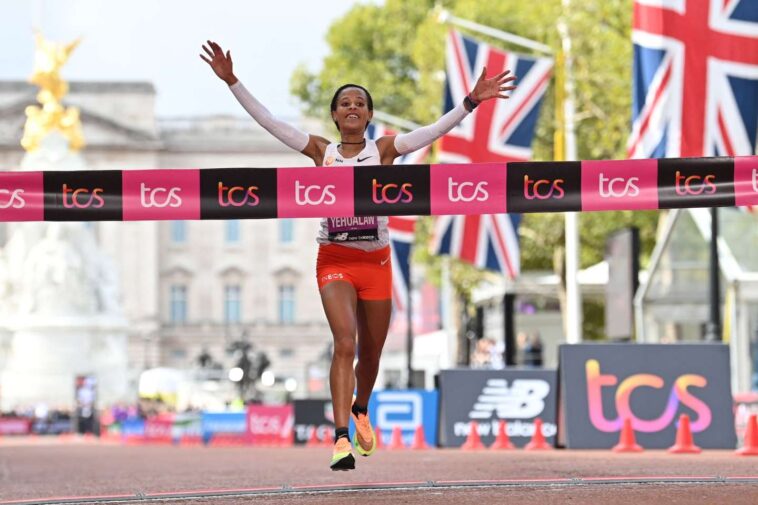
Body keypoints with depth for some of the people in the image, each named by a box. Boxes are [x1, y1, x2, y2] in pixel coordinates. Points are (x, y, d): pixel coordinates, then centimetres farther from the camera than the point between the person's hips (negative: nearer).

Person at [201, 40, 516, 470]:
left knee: (371, 353, 13)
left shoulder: (383, 149, 1)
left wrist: (471, 102, -20)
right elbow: (270, 122, 0)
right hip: (334, 260, -1)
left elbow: (434, 131, -9)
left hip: (376, 260, 1)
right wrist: (232, 82, -5)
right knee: (345, 343, -20)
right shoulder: (321, 151, 3)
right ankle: (341, 438, -25)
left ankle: (361, 411, 44)